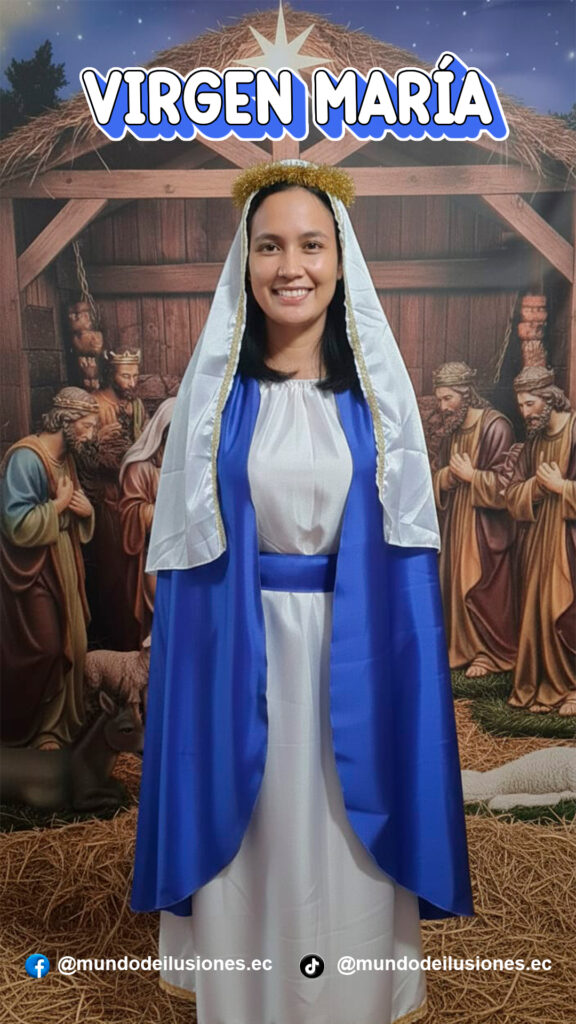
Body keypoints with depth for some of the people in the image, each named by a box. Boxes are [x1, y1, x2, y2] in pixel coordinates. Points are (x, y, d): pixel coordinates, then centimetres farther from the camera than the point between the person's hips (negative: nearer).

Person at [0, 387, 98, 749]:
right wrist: (59, 504, -17)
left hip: (64, 568, 9)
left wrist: (87, 509, -5)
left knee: (71, 647, 12)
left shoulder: (66, 458, 10)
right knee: (41, 652, 1)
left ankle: (58, 721, 29)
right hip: (34, 572, -8)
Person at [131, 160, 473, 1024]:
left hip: (355, 647, 1)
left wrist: (405, 663, -2)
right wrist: (192, 659, -3)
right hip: (242, 648, 0)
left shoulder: (379, 383, 1)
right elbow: (186, 543, 0)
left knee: (349, 840, 13)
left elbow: (407, 537, 2)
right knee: (246, 840, 13)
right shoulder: (213, 383, 0)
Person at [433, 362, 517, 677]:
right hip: (456, 524, 7)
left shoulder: (495, 426, -13)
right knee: (457, 587, 10)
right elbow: (439, 480, 13)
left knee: (484, 591, -1)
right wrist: (449, 475, -7)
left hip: (485, 527, -7)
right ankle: (465, 648, 23)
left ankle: (494, 654, 13)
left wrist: (470, 475, -13)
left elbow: (503, 484, -16)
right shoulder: (451, 431, 11)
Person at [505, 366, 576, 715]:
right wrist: (538, 483, -9)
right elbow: (513, 496, 8)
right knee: (538, 612, 8)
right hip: (540, 539, 7)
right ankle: (545, 685, 18)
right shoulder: (533, 440, 12)